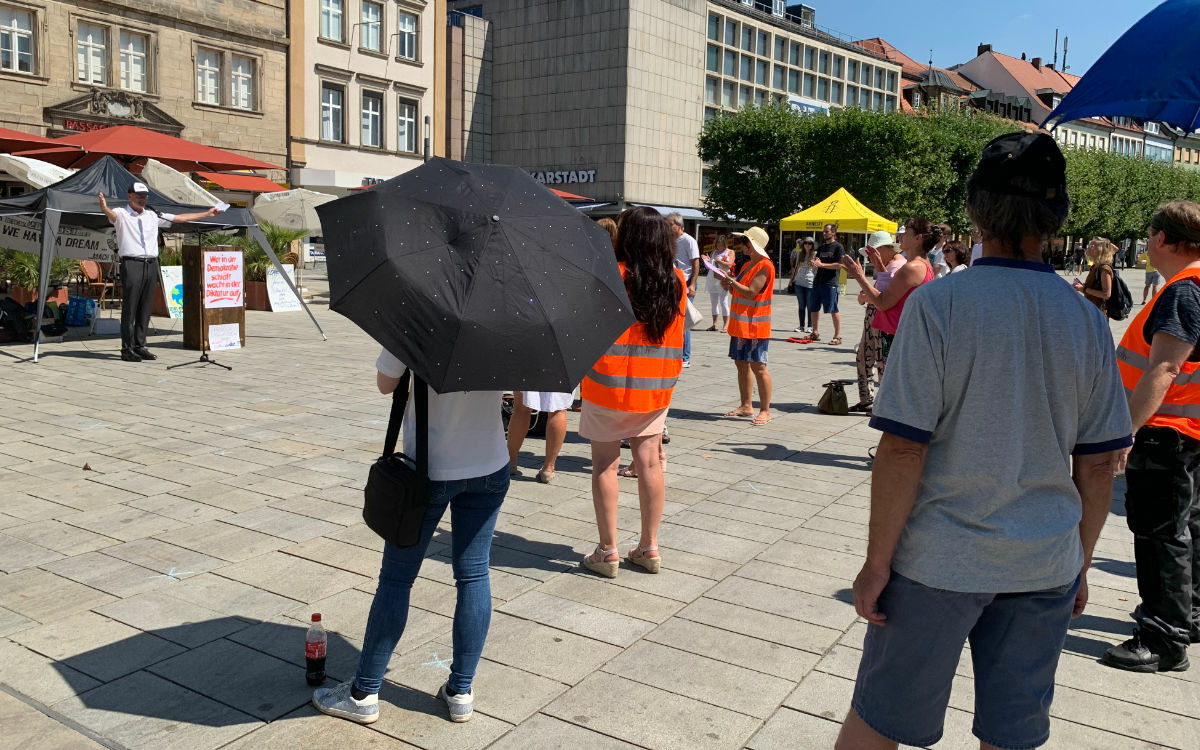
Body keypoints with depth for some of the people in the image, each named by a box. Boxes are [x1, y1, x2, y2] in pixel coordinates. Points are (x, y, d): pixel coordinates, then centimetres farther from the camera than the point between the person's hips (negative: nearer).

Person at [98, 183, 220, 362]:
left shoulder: (153, 216, 19)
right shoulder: (121, 213, 3)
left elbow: (180, 218, 23)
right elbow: (111, 214, -20)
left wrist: (207, 213, 24)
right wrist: (104, 207, -45)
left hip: (151, 265, 5)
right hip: (131, 264, -5)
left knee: (146, 308, 6)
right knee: (129, 308, -6)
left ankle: (140, 346, 13)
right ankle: (127, 349, -4)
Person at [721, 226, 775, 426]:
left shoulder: (764, 266, -13)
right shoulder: (747, 265, 17)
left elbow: (751, 292, -21)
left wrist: (731, 282, -16)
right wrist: (730, 286, 4)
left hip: (755, 325, -10)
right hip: (740, 324, 10)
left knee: (758, 366, -7)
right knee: (741, 364, 12)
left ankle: (765, 410, -2)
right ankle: (746, 406, 20)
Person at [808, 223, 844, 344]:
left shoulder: (838, 247, -3)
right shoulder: (821, 247, 18)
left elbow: (840, 265, -12)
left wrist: (821, 264, -16)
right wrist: (813, 263, -3)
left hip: (830, 283, -7)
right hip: (817, 281, 7)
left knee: (833, 310, -5)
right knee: (813, 308, 10)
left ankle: (837, 336, 1)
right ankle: (815, 333, 23)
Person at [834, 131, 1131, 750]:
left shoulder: (937, 304, -14)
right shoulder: (1086, 320, 0)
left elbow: (903, 449, -17)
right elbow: (1097, 465, 5)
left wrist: (877, 561, -8)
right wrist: (1079, 563, 17)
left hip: (939, 560, -4)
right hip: (1045, 565, 4)